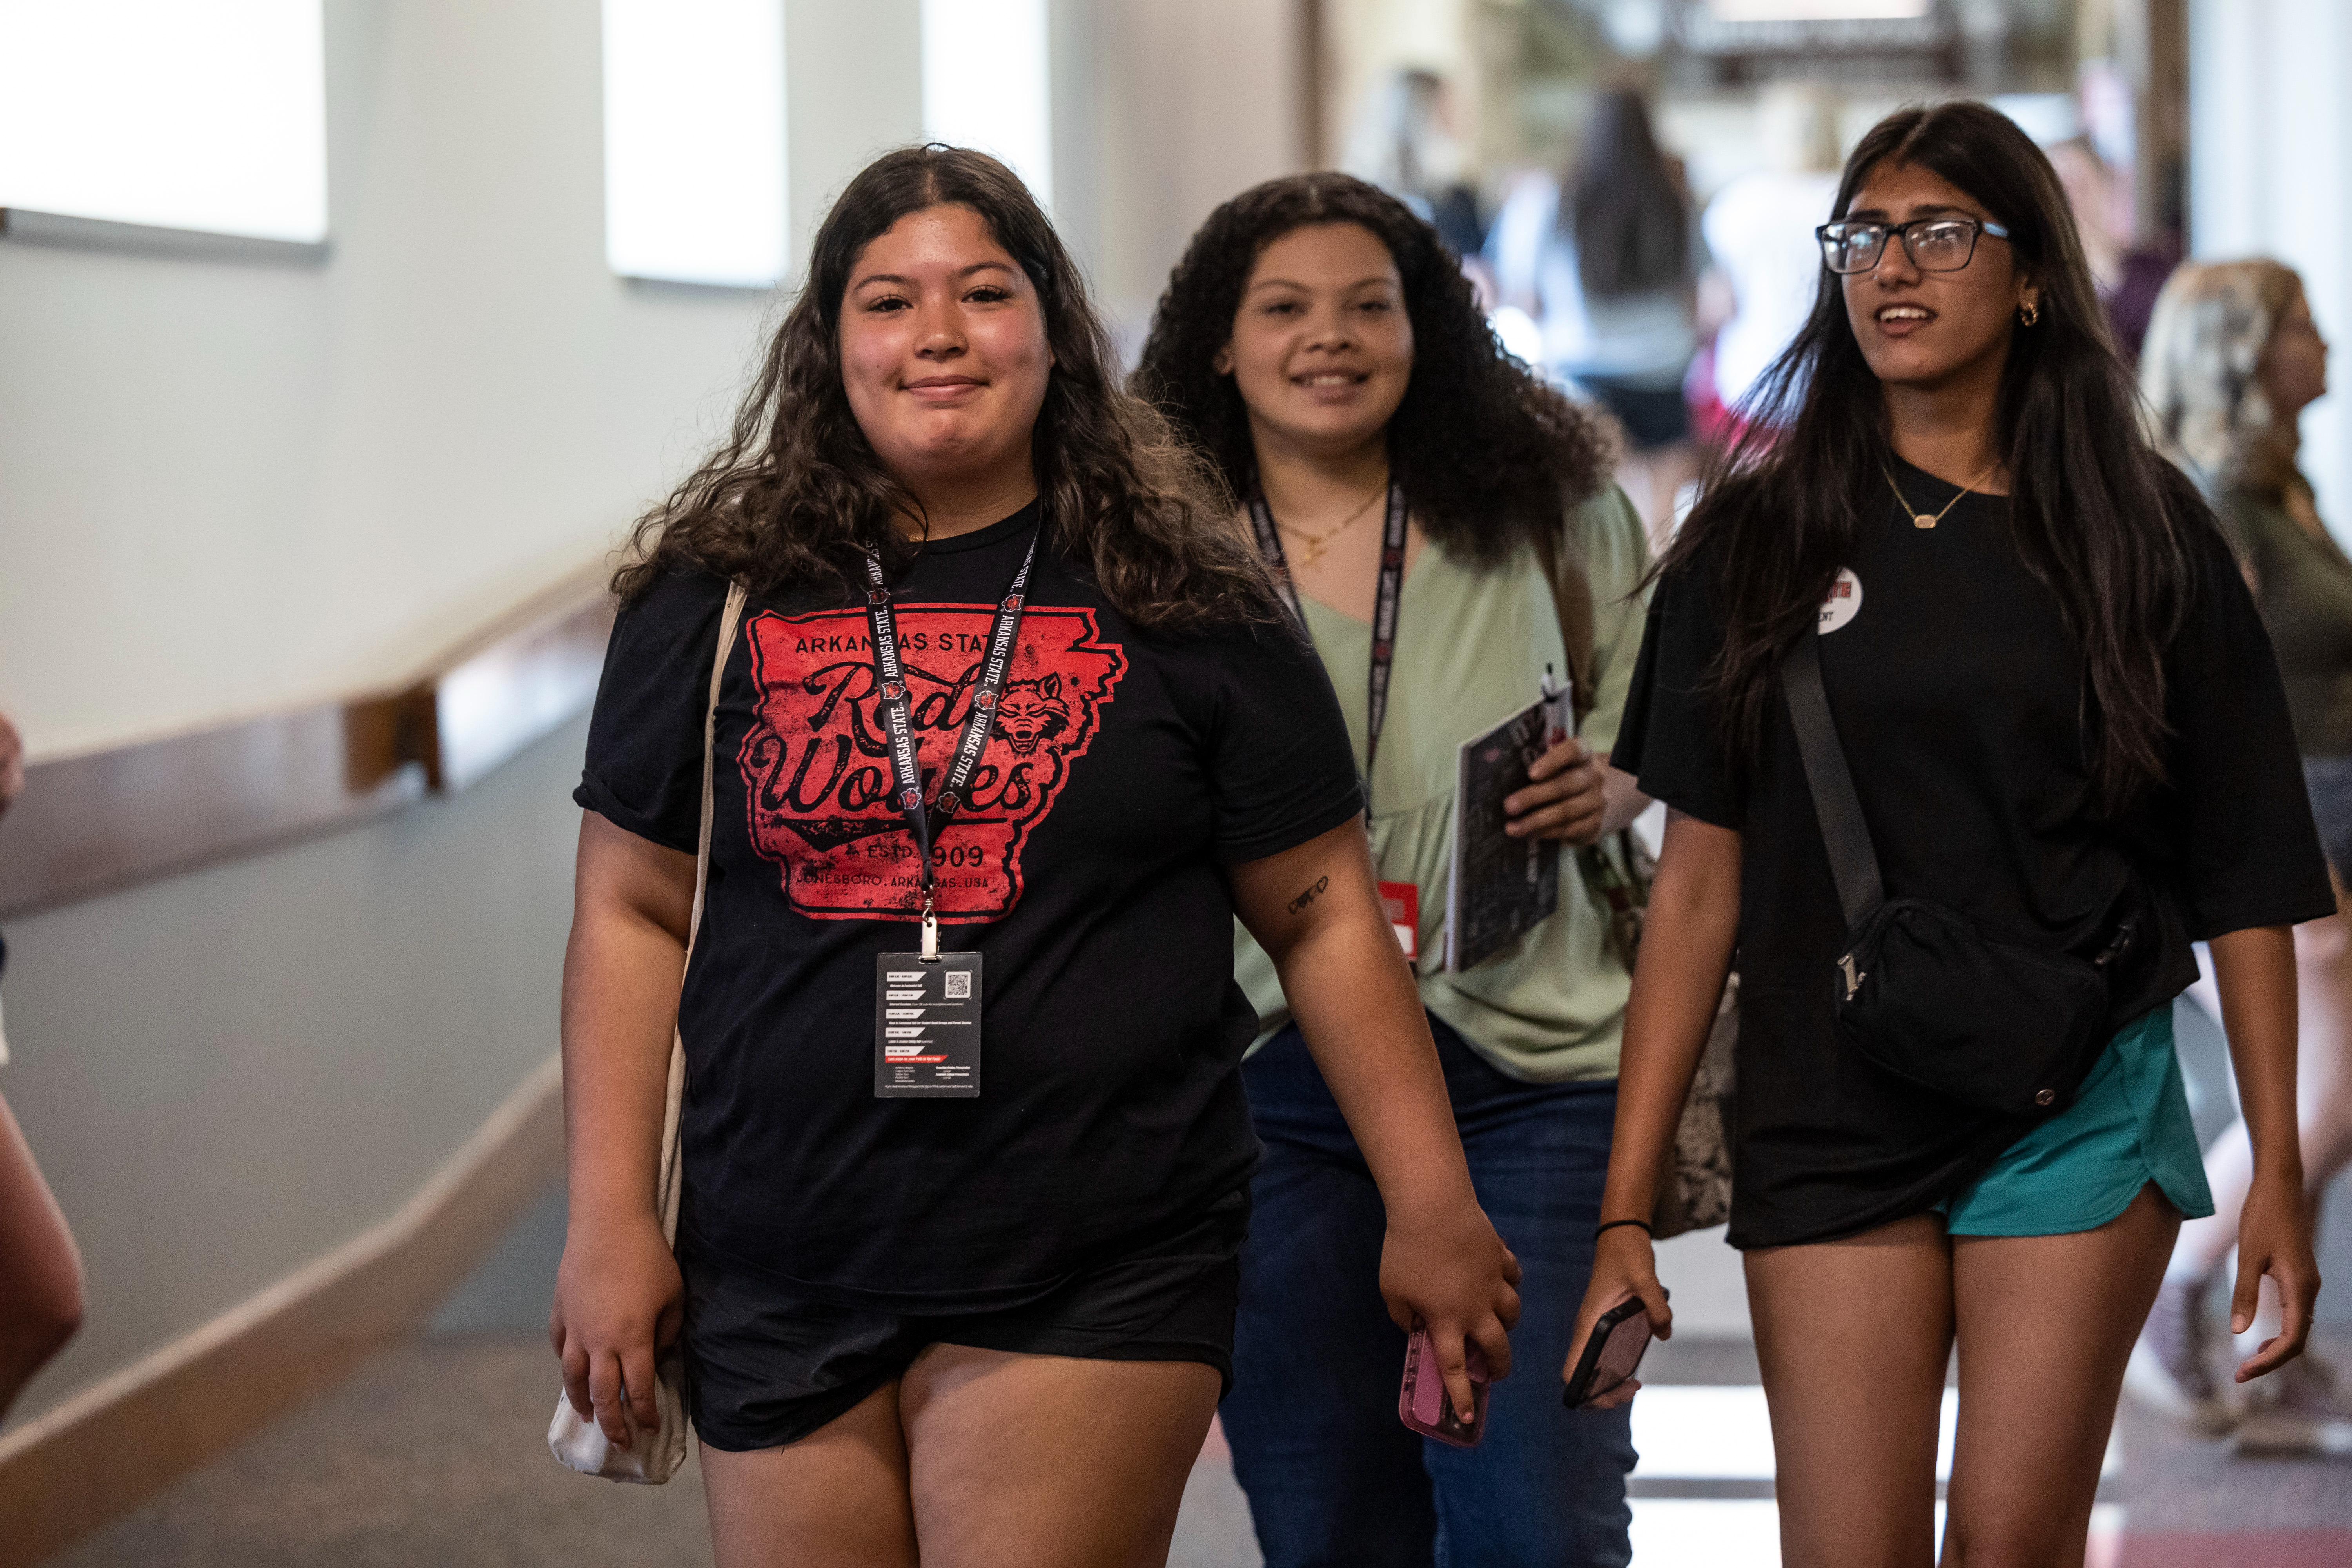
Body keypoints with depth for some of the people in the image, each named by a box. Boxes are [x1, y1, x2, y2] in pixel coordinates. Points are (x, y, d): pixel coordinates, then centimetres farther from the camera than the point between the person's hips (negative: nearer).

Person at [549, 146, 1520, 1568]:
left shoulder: (1180, 603, 4)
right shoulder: (717, 603, 7)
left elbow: (1325, 918, 6)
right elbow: (634, 917, 9)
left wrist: (1432, 1206, 3)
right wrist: (611, 1224, 3)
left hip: (1096, 1290, -2)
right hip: (781, 1287, 2)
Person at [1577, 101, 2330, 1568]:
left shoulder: (2142, 533, 3)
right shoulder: (1759, 539, 5)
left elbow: (2246, 879, 3)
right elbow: (1700, 883, 2)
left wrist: (2279, 1171, -3)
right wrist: (1626, 1210, -2)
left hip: (2081, 1107, -1)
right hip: (1826, 1116, 1)